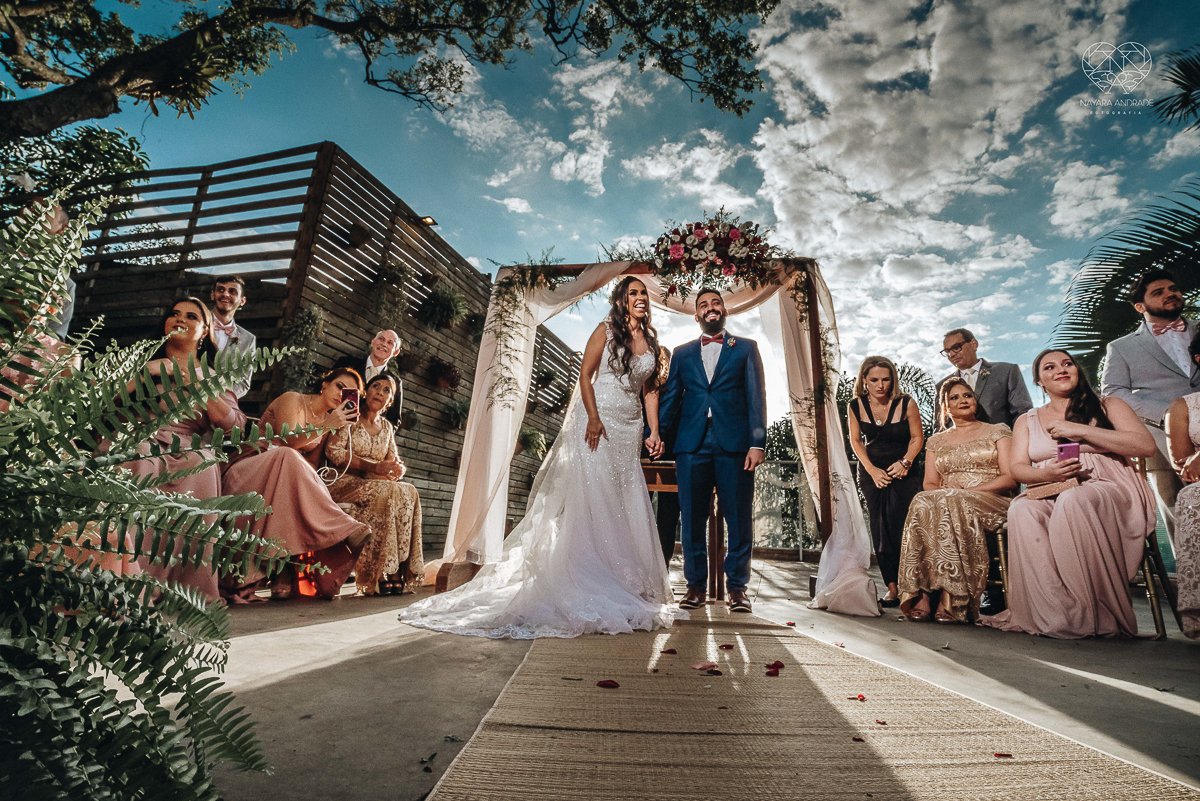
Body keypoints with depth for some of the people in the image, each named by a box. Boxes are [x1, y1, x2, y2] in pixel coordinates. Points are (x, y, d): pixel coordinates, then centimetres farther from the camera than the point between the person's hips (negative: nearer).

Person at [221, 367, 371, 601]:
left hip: (288, 479, 6)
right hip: (248, 471, -5)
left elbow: (312, 465, 10)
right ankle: (345, 529, -40)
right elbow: (285, 440, -20)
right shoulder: (293, 400, -2)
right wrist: (326, 426, -30)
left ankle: (282, 574, -33)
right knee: (287, 458, -37)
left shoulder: (327, 421, 15)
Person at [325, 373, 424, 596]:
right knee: (386, 493, -34)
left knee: (408, 492, -27)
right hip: (346, 484, -5)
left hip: (375, 485, 5)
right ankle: (378, 576, -32)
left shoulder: (387, 427, 18)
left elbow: (394, 461, 16)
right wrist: (374, 467, -21)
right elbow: (333, 451, -11)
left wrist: (397, 469, -12)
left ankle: (397, 572, -29)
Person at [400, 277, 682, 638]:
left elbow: (650, 390, 14)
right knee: (591, 499, -6)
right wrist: (593, 418, -17)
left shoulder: (651, 340, 15)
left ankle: (627, 590, 14)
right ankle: (587, 591, 3)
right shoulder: (605, 331, 0)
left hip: (629, 430, 5)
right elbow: (585, 375, -6)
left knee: (627, 507, 4)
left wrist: (654, 430, 4)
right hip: (598, 423, -5)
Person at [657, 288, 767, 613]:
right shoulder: (682, 354, 18)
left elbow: (756, 397, 4)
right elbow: (670, 398, 12)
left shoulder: (746, 348, 13)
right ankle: (696, 584, 18)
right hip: (692, 446, 2)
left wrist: (757, 443, -6)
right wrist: (657, 432, -5)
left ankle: (737, 586, 18)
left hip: (734, 445, -1)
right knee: (692, 519, 4)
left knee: (740, 519, 3)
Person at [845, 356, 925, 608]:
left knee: (900, 527, -14)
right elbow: (855, 441, 3)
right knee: (879, 529, -1)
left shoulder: (906, 403, -10)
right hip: (872, 472, 2)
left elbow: (917, 437, 0)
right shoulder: (856, 406, -5)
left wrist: (904, 463, -14)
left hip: (904, 472, -2)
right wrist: (873, 470, -6)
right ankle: (892, 588, 5)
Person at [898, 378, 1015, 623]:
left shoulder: (998, 431, 14)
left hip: (991, 502, -2)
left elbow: (1011, 478, 2)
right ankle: (922, 595, -39)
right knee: (923, 504, -35)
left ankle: (950, 599, -38)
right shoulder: (937, 441, 22)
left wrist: (969, 491, -13)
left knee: (952, 505, -38)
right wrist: (944, 492, -11)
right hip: (948, 501, 2)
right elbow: (930, 484, 14)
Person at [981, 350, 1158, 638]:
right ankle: (1054, 613, -34)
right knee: (1022, 509, -34)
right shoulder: (1027, 421, 20)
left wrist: (1080, 430, -7)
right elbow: (1016, 467, 8)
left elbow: (1146, 445, 0)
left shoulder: (1108, 406, 16)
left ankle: (1085, 614, -31)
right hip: (1050, 496, 2)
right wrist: (1046, 473, -15)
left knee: (1072, 501, -38)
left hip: (1110, 490, -2)